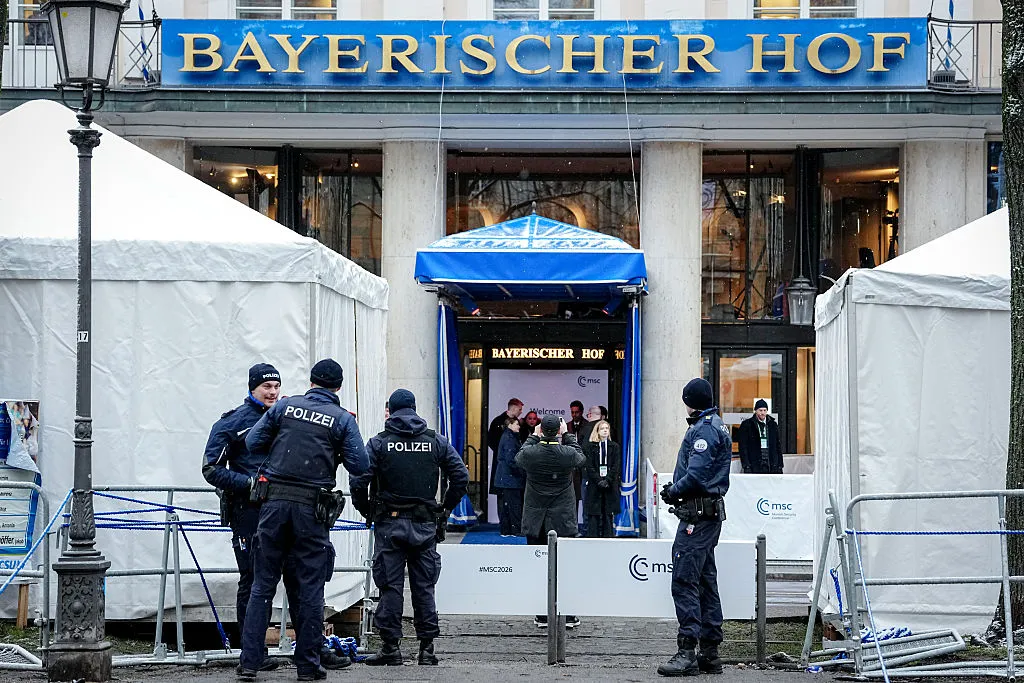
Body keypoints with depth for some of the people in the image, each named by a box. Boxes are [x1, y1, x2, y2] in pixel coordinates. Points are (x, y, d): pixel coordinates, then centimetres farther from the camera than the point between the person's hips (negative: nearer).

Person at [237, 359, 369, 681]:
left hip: (274, 501, 2)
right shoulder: (343, 419, 2)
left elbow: (253, 442, 7)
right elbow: (359, 466, -1)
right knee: (310, 586, 6)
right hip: (311, 509, -2)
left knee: (263, 583, 6)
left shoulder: (285, 406, 6)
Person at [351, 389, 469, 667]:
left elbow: (359, 481, -10)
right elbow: (461, 476, 2)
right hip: (426, 525, 2)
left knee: (390, 585, 1)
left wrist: (366, 511, 5)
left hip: (390, 521, -2)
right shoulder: (437, 442, 5)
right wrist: (445, 509, 13)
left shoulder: (379, 443, -2)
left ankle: (390, 646, 0)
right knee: (424, 586, 7)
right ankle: (427, 647, 7)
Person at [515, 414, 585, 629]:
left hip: (535, 522, 0)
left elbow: (519, 458, 13)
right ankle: (568, 615, 6)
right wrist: (567, 435, 19)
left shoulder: (530, 453, -12)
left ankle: (542, 615, 8)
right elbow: (581, 458, 12)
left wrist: (534, 436, 20)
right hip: (563, 522, 0)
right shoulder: (568, 454, -13)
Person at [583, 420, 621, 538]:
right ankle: (593, 537, -2)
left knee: (608, 515, 0)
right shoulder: (590, 447, 5)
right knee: (594, 515, -4)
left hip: (610, 485, 1)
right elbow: (589, 466, -2)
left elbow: (616, 467, 2)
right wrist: (599, 480, -13)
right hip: (594, 485, -1)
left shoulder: (614, 447, 10)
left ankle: (608, 537, 3)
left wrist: (607, 480, -11)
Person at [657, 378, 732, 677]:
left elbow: (696, 474, -22)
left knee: (684, 580, -14)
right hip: (711, 513, 11)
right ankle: (710, 654, 16)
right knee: (706, 582, 12)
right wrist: (677, 489, 10)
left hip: (698, 515, -11)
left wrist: (673, 492, -7)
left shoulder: (703, 429, -13)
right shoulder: (717, 426, 19)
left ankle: (687, 652, -18)